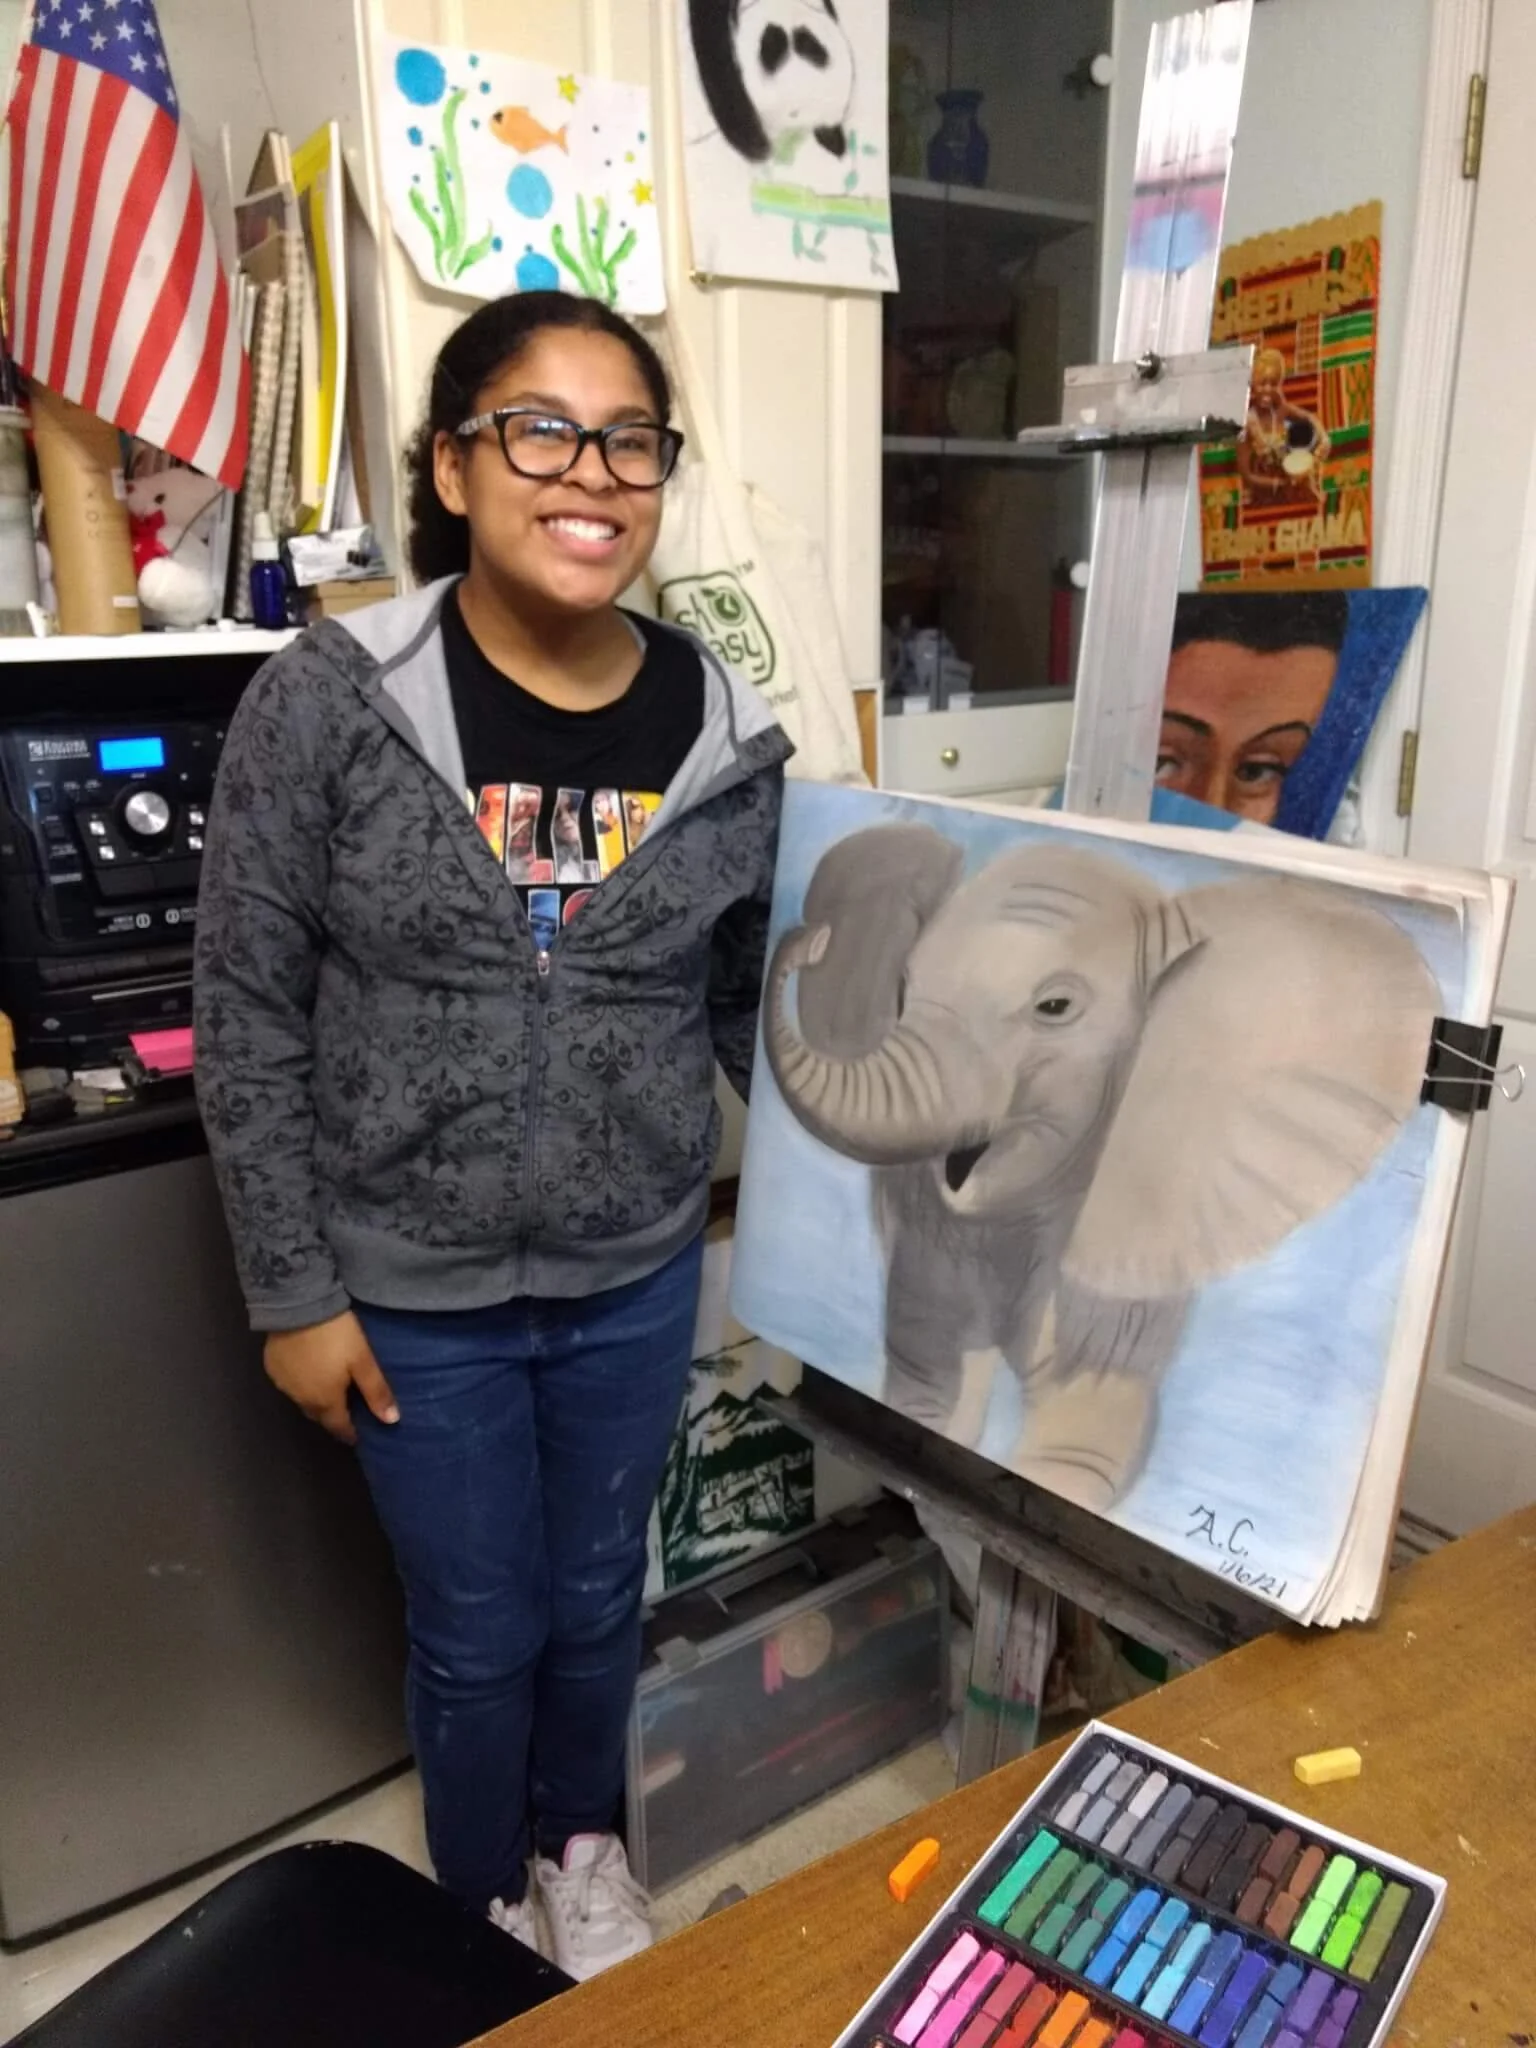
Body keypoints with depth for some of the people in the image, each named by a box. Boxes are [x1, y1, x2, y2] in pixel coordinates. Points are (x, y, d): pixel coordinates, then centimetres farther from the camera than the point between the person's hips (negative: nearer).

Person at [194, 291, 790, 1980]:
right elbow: (247, 1020, -9)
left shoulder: (725, 736, -6)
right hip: (414, 1289, -2)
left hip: (637, 1275, 3)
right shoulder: (328, 703, -14)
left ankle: (582, 1844, 56)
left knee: (598, 1599, 23)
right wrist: (294, 1292, -8)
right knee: (476, 1629, 17)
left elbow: (748, 1009, 5)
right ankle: (482, 1907, 50)